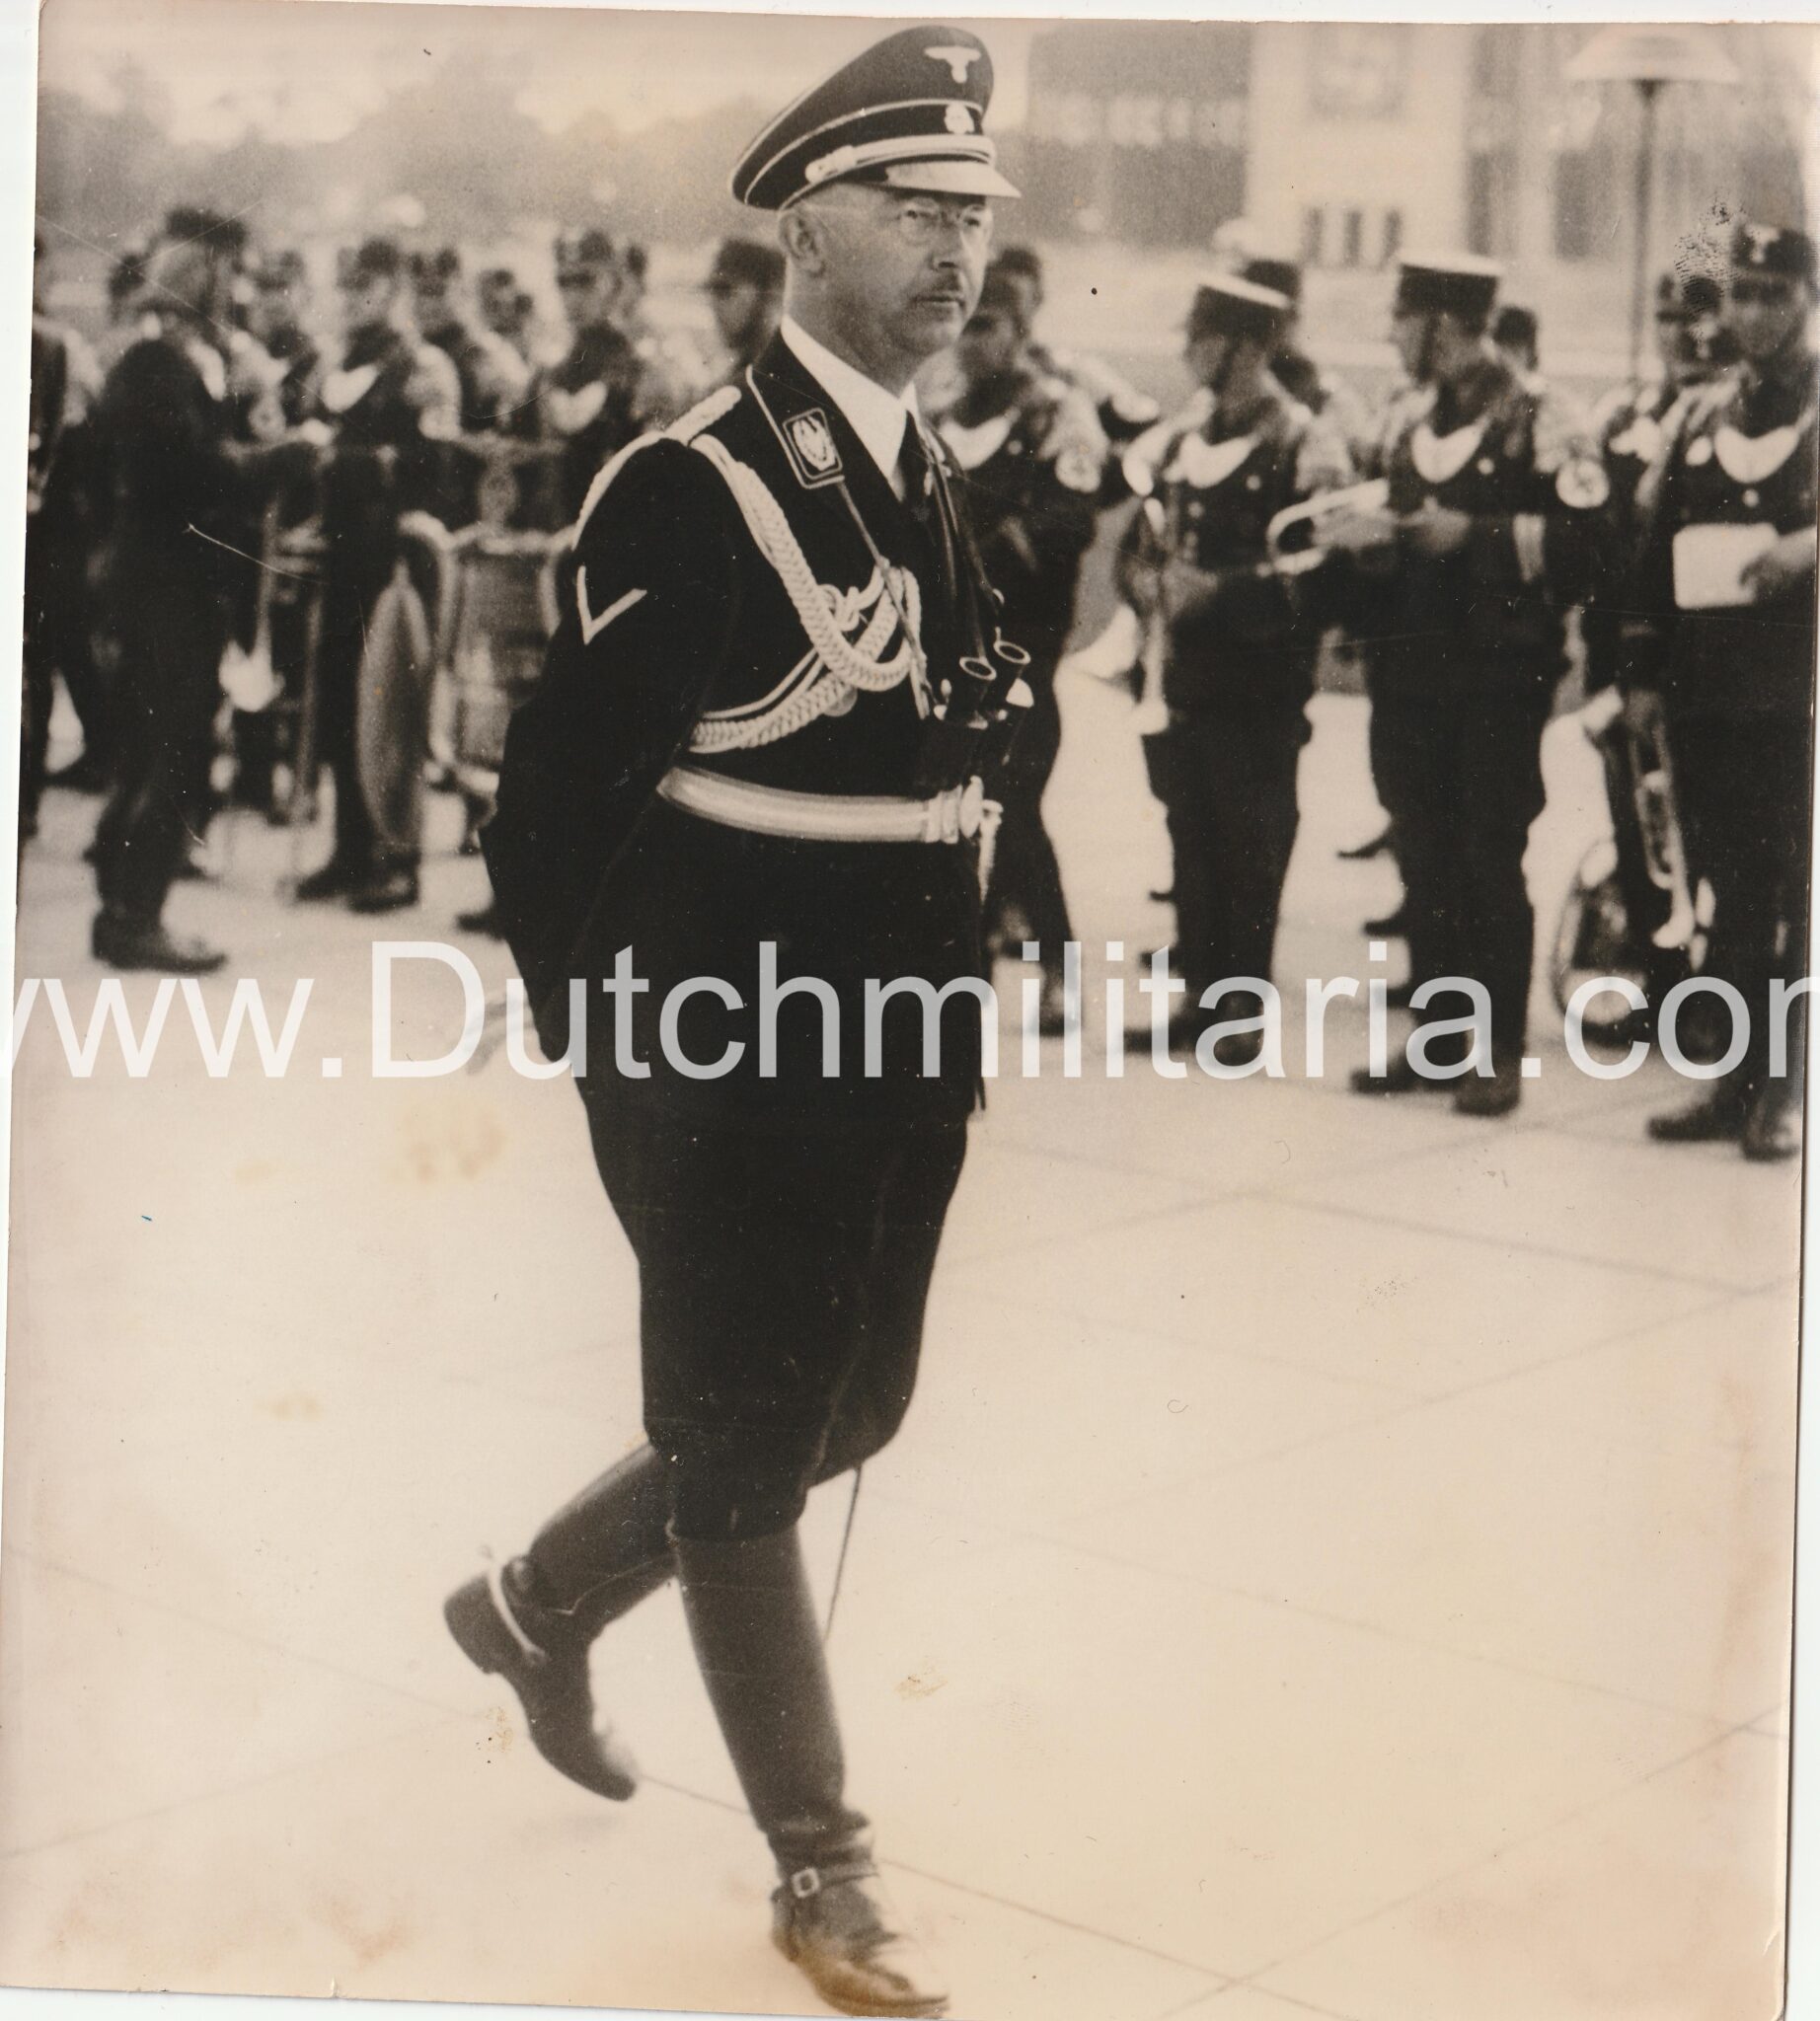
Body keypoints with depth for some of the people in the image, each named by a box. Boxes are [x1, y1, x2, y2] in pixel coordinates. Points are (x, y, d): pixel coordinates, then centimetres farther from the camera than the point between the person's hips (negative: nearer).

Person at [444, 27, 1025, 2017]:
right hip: (736, 1072, -8)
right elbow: (556, 801, -14)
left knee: (846, 1410, 20)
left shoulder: (930, 486, 10)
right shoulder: (692, 489, -16)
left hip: (900, 1063, 9)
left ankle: (540, 1605, 44)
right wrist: (616, 1037, -9)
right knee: (745, 1449, 6)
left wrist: (959, 997, 10)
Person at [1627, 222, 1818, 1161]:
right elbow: (1652, 543, 14)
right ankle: (1736, 1075, 17)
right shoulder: (1695, 415, 15)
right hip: (1705, 690, 4)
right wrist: (1644, 673, 8)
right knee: (1731, 886, 9)